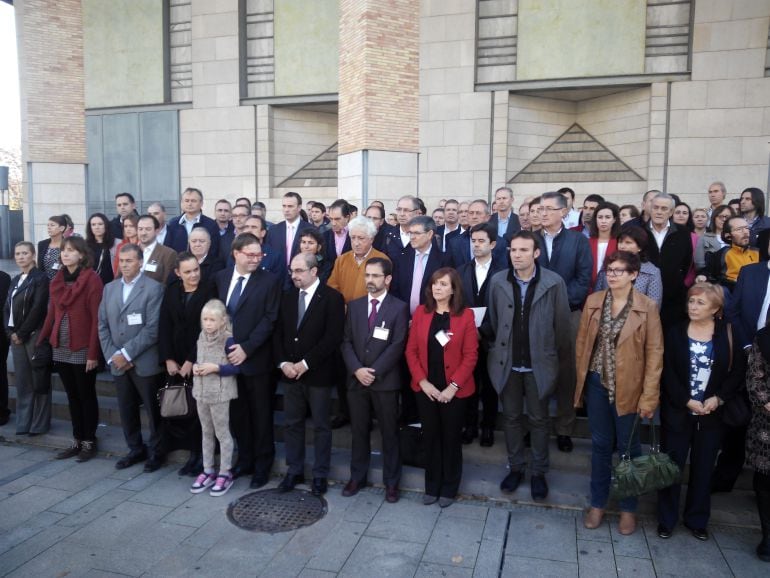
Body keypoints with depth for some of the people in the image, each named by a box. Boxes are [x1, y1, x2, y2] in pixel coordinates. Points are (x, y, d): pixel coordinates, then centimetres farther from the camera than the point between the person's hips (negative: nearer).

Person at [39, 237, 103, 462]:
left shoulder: (92, 279, -10)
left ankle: (89, 442, 17)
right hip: (61, 349, 6)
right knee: (72, 396, 13)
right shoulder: (57, 280, 10)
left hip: (82, 350, -6)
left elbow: (96, 318, -13)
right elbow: (51, 315, 12)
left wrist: (93, 353, -16)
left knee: (87, 396, 6)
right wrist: (40, 342, 5)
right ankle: (77, 441, 24)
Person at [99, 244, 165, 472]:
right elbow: (103, 325, 10)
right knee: (126, 409, 14)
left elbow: (152, 329, -14)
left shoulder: (153, 288, -8)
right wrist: (112, 356, -1)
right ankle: (136, 449, 30)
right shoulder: (109, 288, 11)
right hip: (117, 363, 5)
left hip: (144, 362, -5)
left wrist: (126, 353, -14)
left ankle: (157, 451, 20)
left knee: (153, 409, 5)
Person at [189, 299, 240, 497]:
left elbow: (236, 367, -17)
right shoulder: (201, 338, 6)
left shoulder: (228, 340, -16)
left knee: (222, 433, 5)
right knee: (206, 433, 16)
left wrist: (215, 367, -22)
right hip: (201, 391, 7)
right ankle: (208, 471, 28)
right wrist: (195, 367, -3)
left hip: (220, 393, -7)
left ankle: (225, 473, 16)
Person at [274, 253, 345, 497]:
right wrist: (283, 363, -5)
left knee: (321, 426, 7)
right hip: (289, 372, 5)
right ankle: (294, 471, 26)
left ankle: (320, 475, 20)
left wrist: (305, 363, -15)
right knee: (293, 424, 13)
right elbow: (278, 333, 9)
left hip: (318, 373, -5)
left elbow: (333, 337, -15)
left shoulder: (332, 297, -8)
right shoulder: (287, 296, 10)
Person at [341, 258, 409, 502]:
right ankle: (357, 477, 28)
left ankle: (391, 482, 21)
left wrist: (374, 372, -15)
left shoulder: (399, 307, -3)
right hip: (356, 379, 3)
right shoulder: (354, 305, 9)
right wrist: (357, 369, -10)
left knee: (389, 433, 7)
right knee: (358, 431, 13)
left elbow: (397, 346, -10)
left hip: (385, 381, -3)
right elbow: (346, 342, 4)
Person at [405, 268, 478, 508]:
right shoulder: (420, 312, 1)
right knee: (430, 437, 13)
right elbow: (411, 351, 1)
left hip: (454, 390, -2)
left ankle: (449, 488, 28)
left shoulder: (465, 315, -8)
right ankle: (432, 486, 29)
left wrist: (453, 385, -13)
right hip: (425, 388, 2)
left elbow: (470, 355, -8)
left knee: (451, 438, 11)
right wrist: (422, 381, -9)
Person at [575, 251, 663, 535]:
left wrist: (649, 395, -11)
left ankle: (628, 508, 29)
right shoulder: (593, 301, 1)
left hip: (629, 387, -2)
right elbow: (583, 342, 6)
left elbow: (655, 353, -8)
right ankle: (597, 503, 29)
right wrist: (581, 379, 3)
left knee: (628, 447, 12)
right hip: (597, 384, 2)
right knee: (600, 445, 13)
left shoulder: (647, 307, -8)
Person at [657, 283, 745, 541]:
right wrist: (686, 401, -14)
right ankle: (666, 519, 21)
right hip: (678, 412, -1)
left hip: (712, 414, 1)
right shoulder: (675, 333, -3)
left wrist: (718, 399, -13)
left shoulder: (728, 335, -2)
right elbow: (668, 373, -6)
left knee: (703, 469, 12)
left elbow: (738, 372, -1)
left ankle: (697, 519, 29)